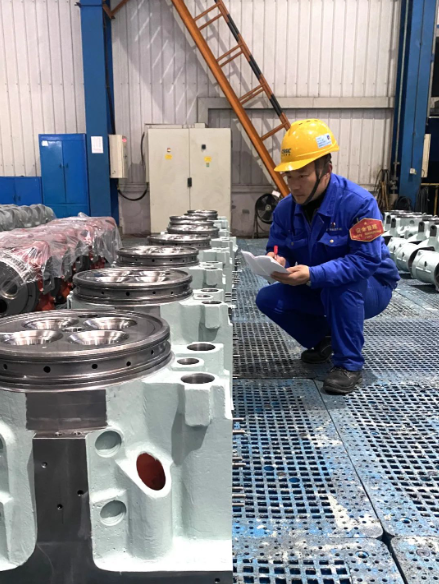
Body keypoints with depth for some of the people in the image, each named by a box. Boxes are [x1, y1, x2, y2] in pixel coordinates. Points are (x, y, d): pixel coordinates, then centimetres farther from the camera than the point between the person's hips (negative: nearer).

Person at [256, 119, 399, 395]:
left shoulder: (359, 202, -27)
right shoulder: (285, 208, -10)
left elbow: (367, 259, -34)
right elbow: (279, 252, -5)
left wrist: (313, 274, -46)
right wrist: (276, 262, -32)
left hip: (370, 288, -5)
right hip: (319, 290, 6)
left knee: (339, 283, -38)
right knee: (268, 299, -12)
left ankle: (349, 364, -18)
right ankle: (324, 338, 12)